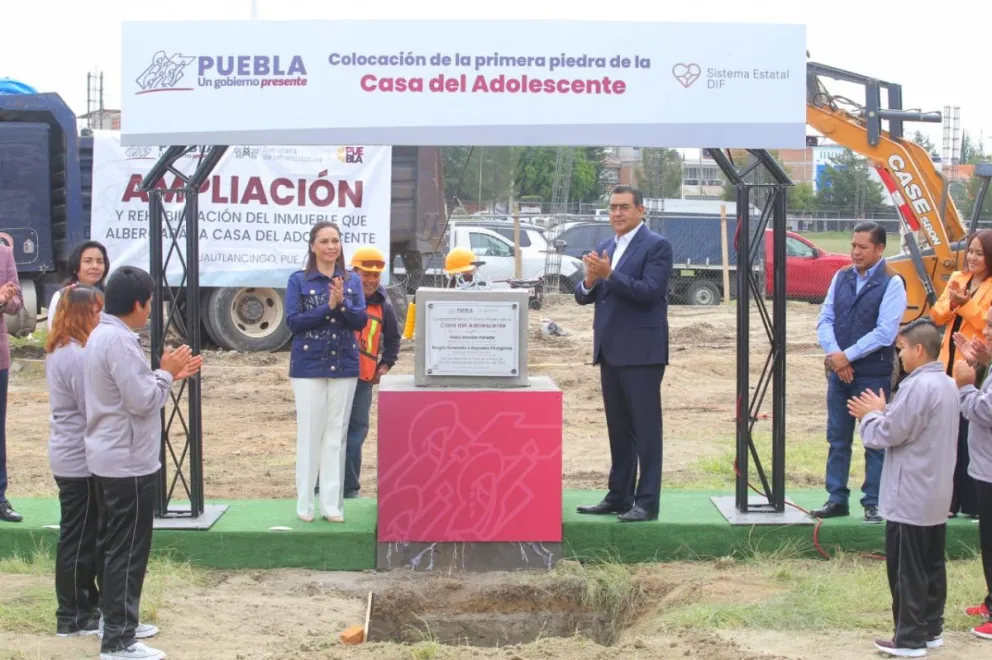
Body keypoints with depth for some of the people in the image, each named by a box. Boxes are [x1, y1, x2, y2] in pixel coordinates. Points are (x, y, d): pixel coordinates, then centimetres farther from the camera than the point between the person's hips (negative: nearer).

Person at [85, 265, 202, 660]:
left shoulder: (102, 335, 11)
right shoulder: (119, 341, -22)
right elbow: (142, 401, -23)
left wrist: (168, 376, 10)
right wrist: (165, 373, -8)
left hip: (109, 460, 10)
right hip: (128, 463, -10)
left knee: (113, 545, 18)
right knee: (128, 552, -3)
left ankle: (114, 620, 29)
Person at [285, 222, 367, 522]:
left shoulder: (352, 280, 6)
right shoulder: (299, 280, -1)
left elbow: (361, 320, 0)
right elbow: (293, 322, -8)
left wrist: (342, 303, -18)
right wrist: (327, 307, -17)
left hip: (344, 366, 3)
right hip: (308, 366, -3)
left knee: (336, 434, 6)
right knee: (310, 433, 0)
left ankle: (333, 504, 11)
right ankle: (305, 503, 10)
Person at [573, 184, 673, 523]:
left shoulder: (657, 246, -7)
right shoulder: (605, 248, 15)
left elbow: (650, 292, -18)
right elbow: (583, 296, 11)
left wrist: (609, 274, -24)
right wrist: (589, 282, -11)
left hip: (641, 352, -7)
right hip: (610, 351, 8)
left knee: (645, 429, -4)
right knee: (618, 429, 13)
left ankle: (648, 503, -1)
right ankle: (618, 497, 20)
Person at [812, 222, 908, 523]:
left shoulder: (892, 283, -8)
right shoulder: (841, 277, 8)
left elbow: (885, 332, -15)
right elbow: (825, 319, 5)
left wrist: (847, 356, -14)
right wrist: (835, 355, -11)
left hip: (874, 374, -5)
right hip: (838, 371, 5)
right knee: (837, 438, 11)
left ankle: (873, 503, 11)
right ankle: (837, 499, 19)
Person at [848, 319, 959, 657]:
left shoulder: (918, 386, -21)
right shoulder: (947, 384, 11)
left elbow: (888, 434, -18)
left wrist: (871, 415, 0)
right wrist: (884, 412, 9)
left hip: (910, 498, -10)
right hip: (936, 496, 10)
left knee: (907, 570, -2)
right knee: (932, 565, 15)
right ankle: (931, 628, 23)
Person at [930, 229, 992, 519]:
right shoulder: (957, 278, 13)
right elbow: (937, 316, 7)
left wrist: (965, 304, -23)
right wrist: (951, 302, -12)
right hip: (949, 367, 6)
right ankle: (949, 500, 18)